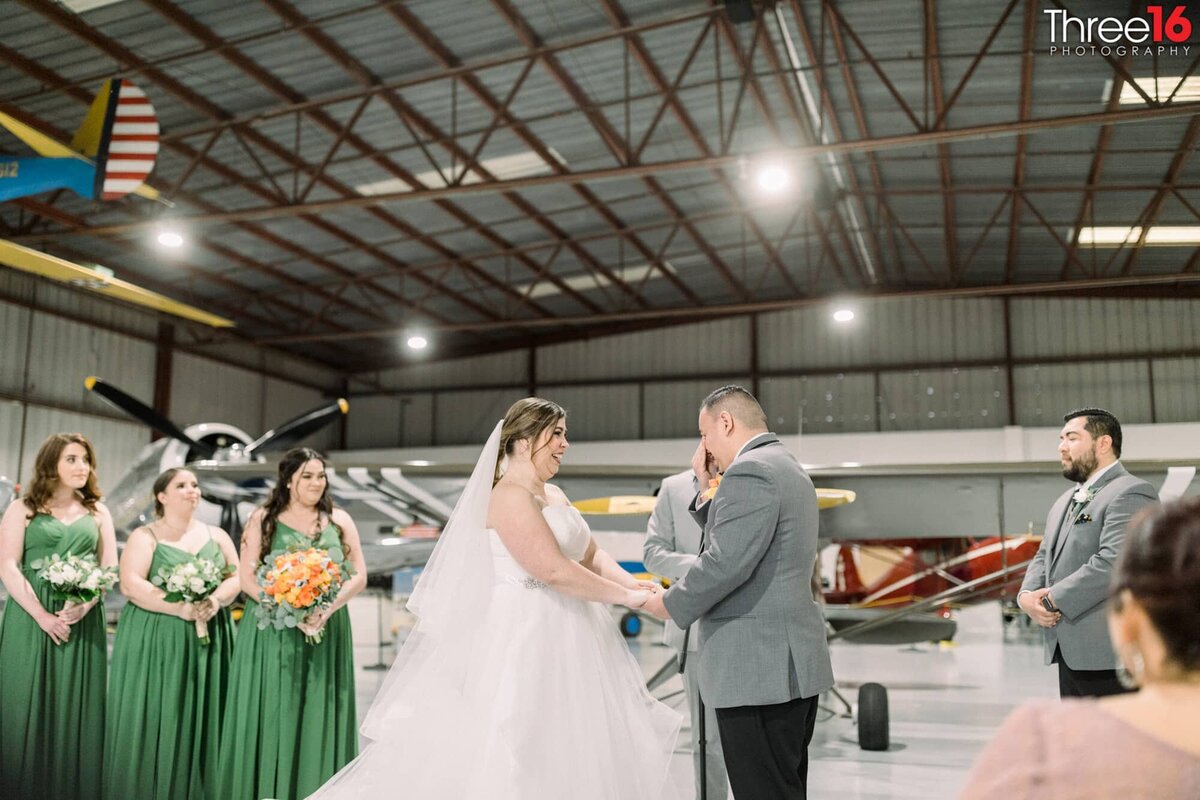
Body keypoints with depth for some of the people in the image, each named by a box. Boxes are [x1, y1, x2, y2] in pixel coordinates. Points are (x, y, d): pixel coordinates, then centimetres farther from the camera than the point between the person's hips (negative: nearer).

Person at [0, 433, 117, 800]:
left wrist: (85, 604, -10)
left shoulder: (98, 512, 12)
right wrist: (41, 614, -14)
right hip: (30, 618, -2)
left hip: (82, 619, 2)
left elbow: (110, 567, 8)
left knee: (77, 708, 3)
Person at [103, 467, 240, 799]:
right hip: (156, 640, -3)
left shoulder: (216, 535, 13)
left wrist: (216, 600, -16)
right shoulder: (145, 536, 0)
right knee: (155, 719, -3)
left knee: (200, 720, 4)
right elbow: (130, 584, -12)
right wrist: (180, 608, -21)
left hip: (207, 639, 3)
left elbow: (236, 576, 6)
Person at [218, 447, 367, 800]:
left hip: (327, 630, 2)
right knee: (271, 717, 0)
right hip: (273, 631, -2)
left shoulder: (340, 521, 7)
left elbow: (359, 575, 2)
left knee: (319, 719, 3)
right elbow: (247, 577, -5)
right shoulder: (263, 520, 2)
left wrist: (325, 610, -14)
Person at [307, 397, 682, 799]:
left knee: (566, 757, 12)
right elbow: (553, 571, -23)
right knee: (519, 757, -4)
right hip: (527, 636, -9)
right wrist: (623, 597, -16)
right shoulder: (511, 495, -15)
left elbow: (592, 556, 13)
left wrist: (633, 584, -5)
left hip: (566, 637, 9)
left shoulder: (554, 494, 14)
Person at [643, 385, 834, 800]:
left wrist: (671, 604, -9)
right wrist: (707, 488, 13)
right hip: (790, 661, 11)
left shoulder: (749, 471, -15)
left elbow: (727, 561, -23)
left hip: (757, 668, -11)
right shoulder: (787, 468, 18)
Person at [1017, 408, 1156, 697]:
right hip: (1071, 652, 9)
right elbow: (1044, 556, 19)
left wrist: (1054, 600, -17)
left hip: (1109, 654, -9)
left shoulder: (1131, 494, -11)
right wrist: (1028, 594, -2)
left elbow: (1114, 562, -22)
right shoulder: (1066, 501, 20)